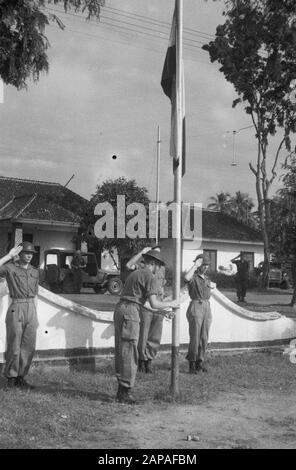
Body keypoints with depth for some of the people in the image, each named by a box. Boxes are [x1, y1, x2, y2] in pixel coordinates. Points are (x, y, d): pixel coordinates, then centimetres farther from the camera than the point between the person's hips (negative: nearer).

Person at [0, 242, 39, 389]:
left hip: (31, 309, 5)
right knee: (14, 346, 0)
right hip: (16, 308, -5)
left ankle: (20, 377, 15)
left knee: (29, 347, 5)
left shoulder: (35, 272, 15)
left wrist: (35, 316, 16)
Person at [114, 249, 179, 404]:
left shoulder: (134, 274, 24)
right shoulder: (150, 277, -5)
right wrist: (170, 304, 6)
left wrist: (161, 312, 29)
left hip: (120, 309, 9)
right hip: (130, 313, -9)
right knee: (129, 353, -5)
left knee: (121, 351, 12)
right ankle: (125, 392, -2)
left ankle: (121, 390, 17)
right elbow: (154, 303, -12)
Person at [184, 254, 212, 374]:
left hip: (207, 309, 7)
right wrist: (195, 265, -21)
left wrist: (209, 314, 19)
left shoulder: (207, 279, 17)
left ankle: (199, 363, 16)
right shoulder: (193, 277, -6)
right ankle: (192, 365, 1)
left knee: (204, 338, 7)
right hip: (195, 308, -7)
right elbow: (186, 278, -33)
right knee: (195, 338, -7)